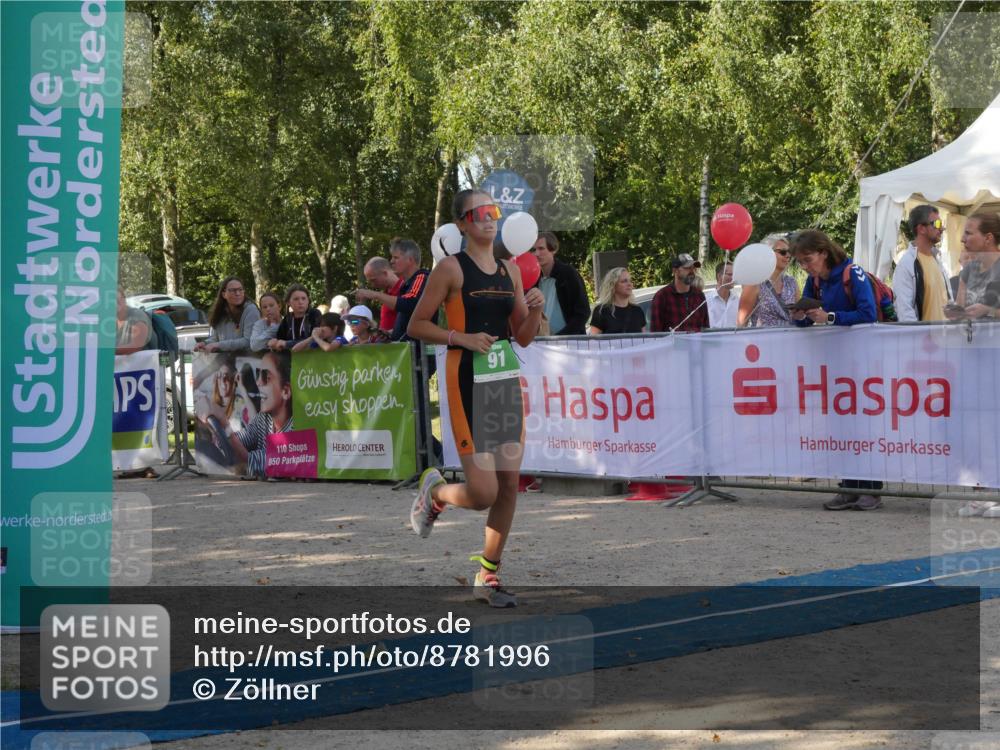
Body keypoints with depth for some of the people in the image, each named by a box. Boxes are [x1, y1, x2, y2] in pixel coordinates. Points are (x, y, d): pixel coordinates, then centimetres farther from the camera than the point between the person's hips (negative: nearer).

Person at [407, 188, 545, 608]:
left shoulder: (510, 270, 12)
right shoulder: (451, 268, -5)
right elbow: (416, 326, -4)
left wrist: (534, 311, -3)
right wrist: (461, 338, -16)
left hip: (507, 380, 6)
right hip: (469, 383, -6)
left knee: (509, 486, 4)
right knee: (484, 493, -11)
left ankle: (488, 577, 17)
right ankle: (434, 491, 22)